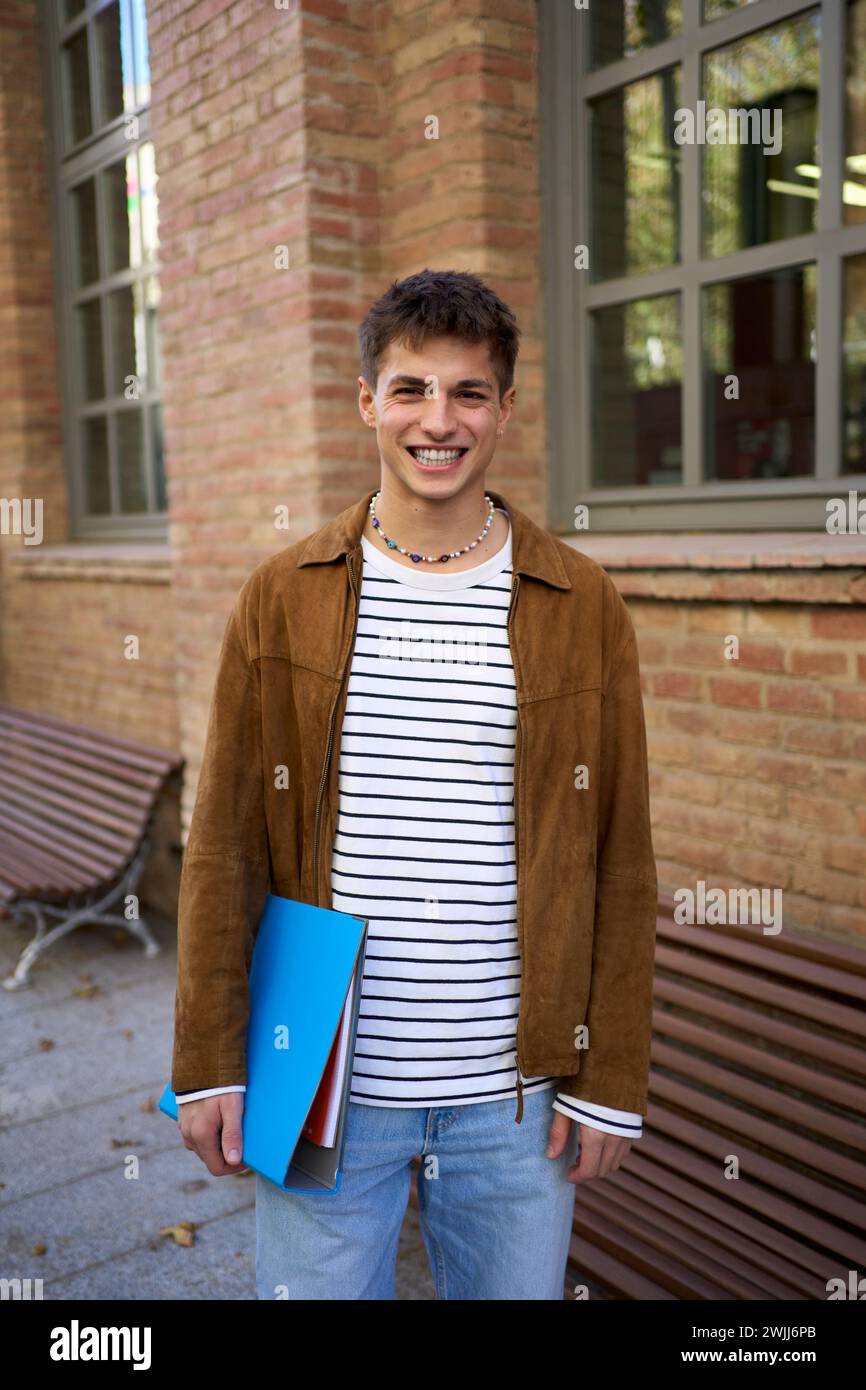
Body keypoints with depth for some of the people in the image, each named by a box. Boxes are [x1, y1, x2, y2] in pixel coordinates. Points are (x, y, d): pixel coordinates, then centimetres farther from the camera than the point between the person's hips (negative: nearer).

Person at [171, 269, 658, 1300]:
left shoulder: (581, 605, -1)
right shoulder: (284, 596, -1)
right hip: (322, 1083, 0)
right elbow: (222, 841, 0)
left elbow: (620, 859, 0)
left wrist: (612, 1078, 0)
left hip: (516, 1093, 1)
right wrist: (208, 1060, -1)